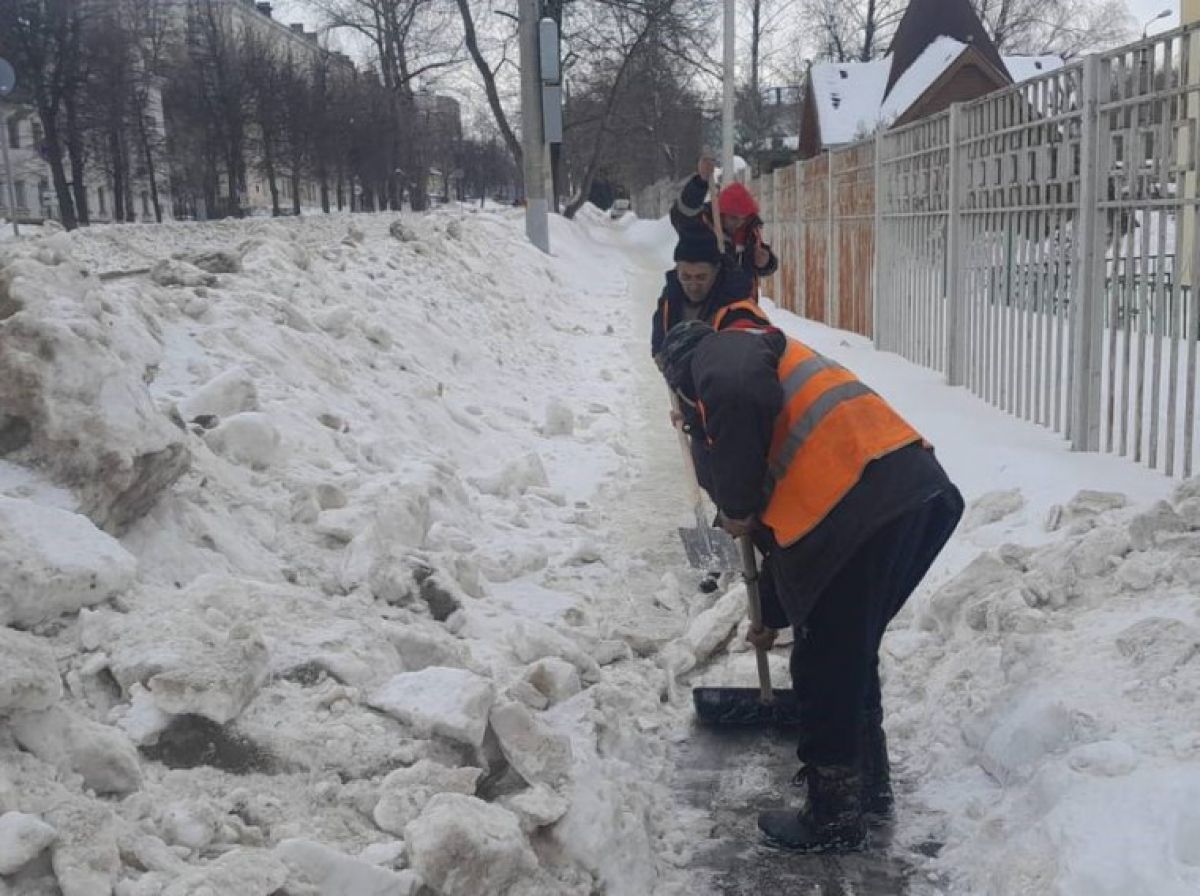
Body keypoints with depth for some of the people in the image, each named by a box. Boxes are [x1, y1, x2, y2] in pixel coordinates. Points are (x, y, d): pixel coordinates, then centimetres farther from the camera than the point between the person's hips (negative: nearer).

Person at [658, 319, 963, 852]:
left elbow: (736, 392, -20)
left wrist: (735, 507, -5)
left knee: (825, 667, 6)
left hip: (862, 506, -9)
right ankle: (868, 782, 41)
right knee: (853, 650, 25)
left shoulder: (720, 349, 9)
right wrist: (773, 617, 49)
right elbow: (786, 518, 40)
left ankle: (834, 818, 20)